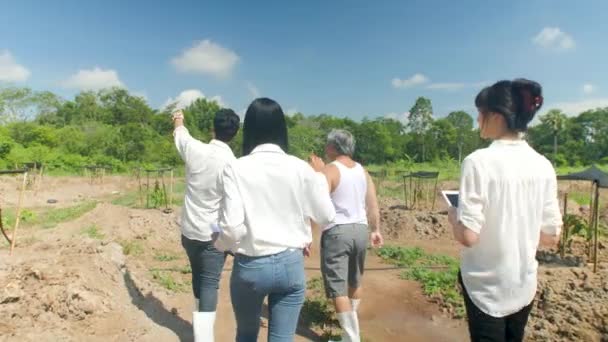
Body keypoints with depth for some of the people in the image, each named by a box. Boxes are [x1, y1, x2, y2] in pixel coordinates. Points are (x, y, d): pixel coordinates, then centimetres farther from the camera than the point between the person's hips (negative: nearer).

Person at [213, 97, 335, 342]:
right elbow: (326, 216, 2)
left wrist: (222, 244, 6)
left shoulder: (236, 169, -12)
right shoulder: (300, 168, -6)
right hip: (291, 264, 1)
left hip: (250, 266, -1)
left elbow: (231, 226, -16)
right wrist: (320, 178, 17)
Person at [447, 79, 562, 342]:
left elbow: (468, 236, -23)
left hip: (486, 287, -5)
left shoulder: (479, 161, -20)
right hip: (525, 284, 6)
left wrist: (453, 216, -3)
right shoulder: (543, 166, -3)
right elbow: (551, 236, 2)